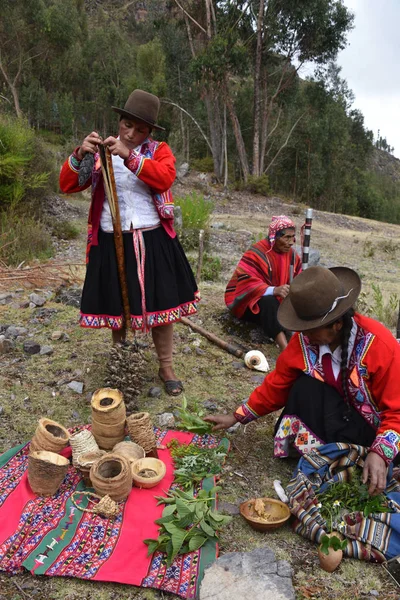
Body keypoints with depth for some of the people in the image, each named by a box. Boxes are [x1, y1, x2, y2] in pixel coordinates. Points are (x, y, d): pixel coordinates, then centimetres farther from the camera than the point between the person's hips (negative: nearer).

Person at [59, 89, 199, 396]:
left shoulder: (159, 150, 3)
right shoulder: (101, 152, 7)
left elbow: (165, 178, -19)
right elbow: (67, 186, 0)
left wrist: (129, 156, -26)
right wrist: (79, 154, -17)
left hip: (153, 242, -1)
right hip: (111, 243, 1)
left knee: (160, 304, 6)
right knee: (116, 308, 10)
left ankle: (166, 367, 23)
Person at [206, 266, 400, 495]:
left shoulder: (381, 346, -27)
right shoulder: (304, 339, -15)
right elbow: (277, 386, -3)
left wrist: (380, 453, -36)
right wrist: (237, 417, -1)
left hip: (374, 429, -3)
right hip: (335, 421, 4)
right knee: (305, 387, -26)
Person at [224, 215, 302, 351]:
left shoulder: (292, 255, 2)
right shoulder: (257, 253, -19)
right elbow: (246, 283, -29)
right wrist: (273, 290, -42)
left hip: (278, 301, 8)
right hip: (249, 302, -8)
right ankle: (287, 350, -54)